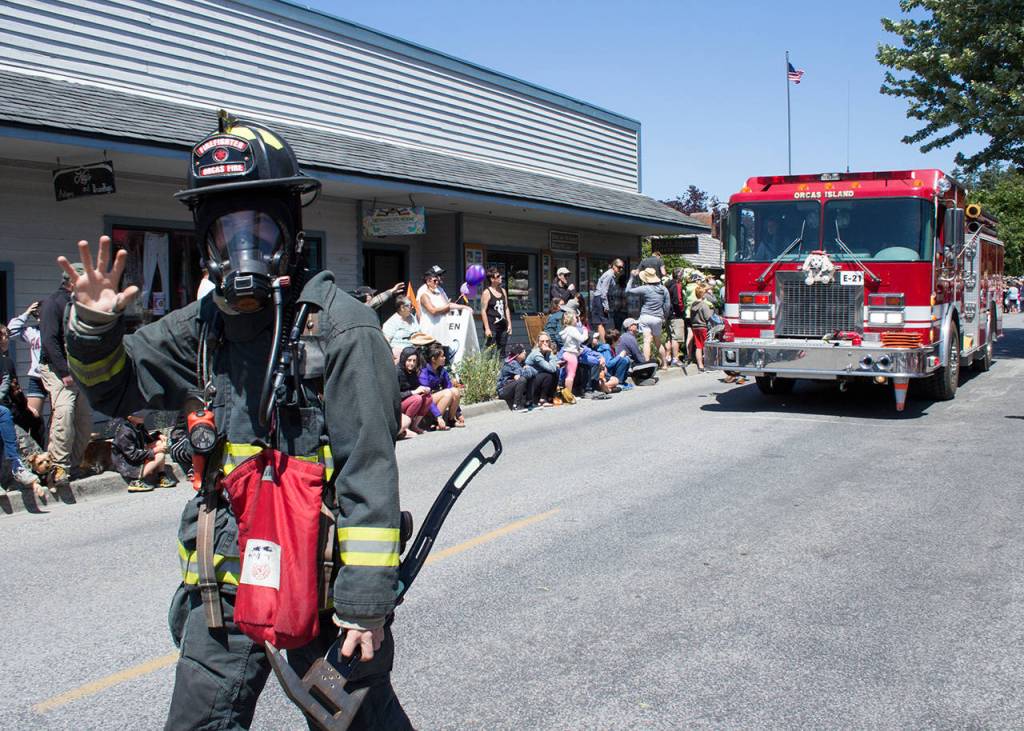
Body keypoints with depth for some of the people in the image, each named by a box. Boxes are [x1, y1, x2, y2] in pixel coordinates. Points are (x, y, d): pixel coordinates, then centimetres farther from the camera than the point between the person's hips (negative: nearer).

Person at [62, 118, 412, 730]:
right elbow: (117, 386, 20)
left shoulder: (341, 328, -15)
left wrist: (367, 601, -18)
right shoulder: (205, 325, 6)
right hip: (227, 582, 6)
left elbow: (369, 472, -17)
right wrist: (96, 327, -1)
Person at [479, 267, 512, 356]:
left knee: (502, 352, 9)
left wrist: (509, 324, 12)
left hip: (502, 326, 7)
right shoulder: (487, 293, -6)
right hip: (492, 326, -7)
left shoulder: (503, 291, 13)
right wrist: (487, 328, -15)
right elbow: (483, 311, -10)